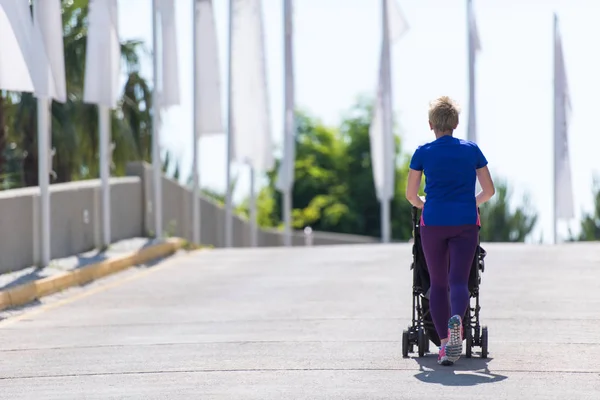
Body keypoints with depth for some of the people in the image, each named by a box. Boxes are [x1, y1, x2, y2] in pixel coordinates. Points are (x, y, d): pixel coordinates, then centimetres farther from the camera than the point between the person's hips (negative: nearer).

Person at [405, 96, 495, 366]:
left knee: (438, 283, 10)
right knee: (459, 280, -5)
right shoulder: (471, 150, 5)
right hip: (465, 223, 0)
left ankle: (444, 342, 6)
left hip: (433, 223, 0)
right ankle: (456, 319, -37)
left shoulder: (423, 153, 1)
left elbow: (411, 195, 6)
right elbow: (489, 190, 9)